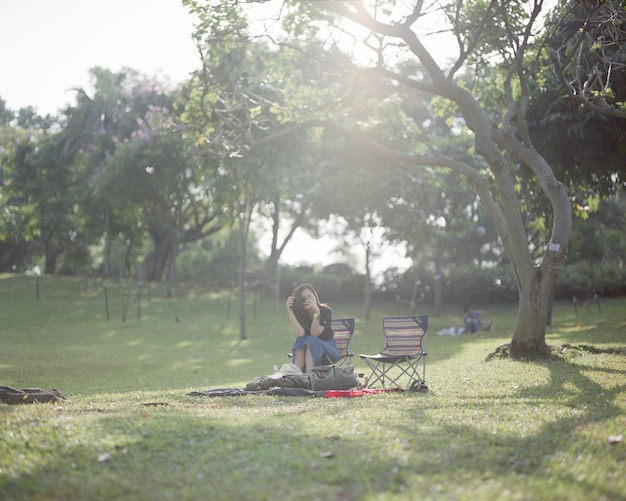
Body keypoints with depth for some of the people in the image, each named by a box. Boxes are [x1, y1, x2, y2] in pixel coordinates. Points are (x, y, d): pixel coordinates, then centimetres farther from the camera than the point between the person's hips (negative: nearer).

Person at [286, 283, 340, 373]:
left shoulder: (326, 311, -14)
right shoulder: (300, 314, -6)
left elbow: (314, 334, -25)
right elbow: (300, 334, -25)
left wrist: (316, 311, -37)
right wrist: (290, 311, -27)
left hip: (329, 349, -3)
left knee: (311, 342, -32)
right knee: (300, 341, -29)